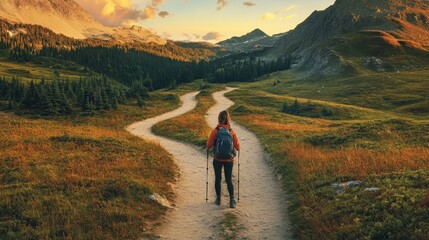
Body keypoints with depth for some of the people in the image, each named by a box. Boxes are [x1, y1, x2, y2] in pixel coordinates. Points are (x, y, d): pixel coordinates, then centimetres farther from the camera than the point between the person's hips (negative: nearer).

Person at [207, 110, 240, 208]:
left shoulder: (215, 131, -11)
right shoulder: (232, 132, -7)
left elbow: (209, 145, -7)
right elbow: (237, 147, -3)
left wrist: (208, 147, 15)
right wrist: (237, 149, 20)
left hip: (217, 159, -1)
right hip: (229, 160, 1)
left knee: (218, 179, 15)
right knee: (229, 180, 11)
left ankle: (218, 198, 24)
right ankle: (232, 200, 7)